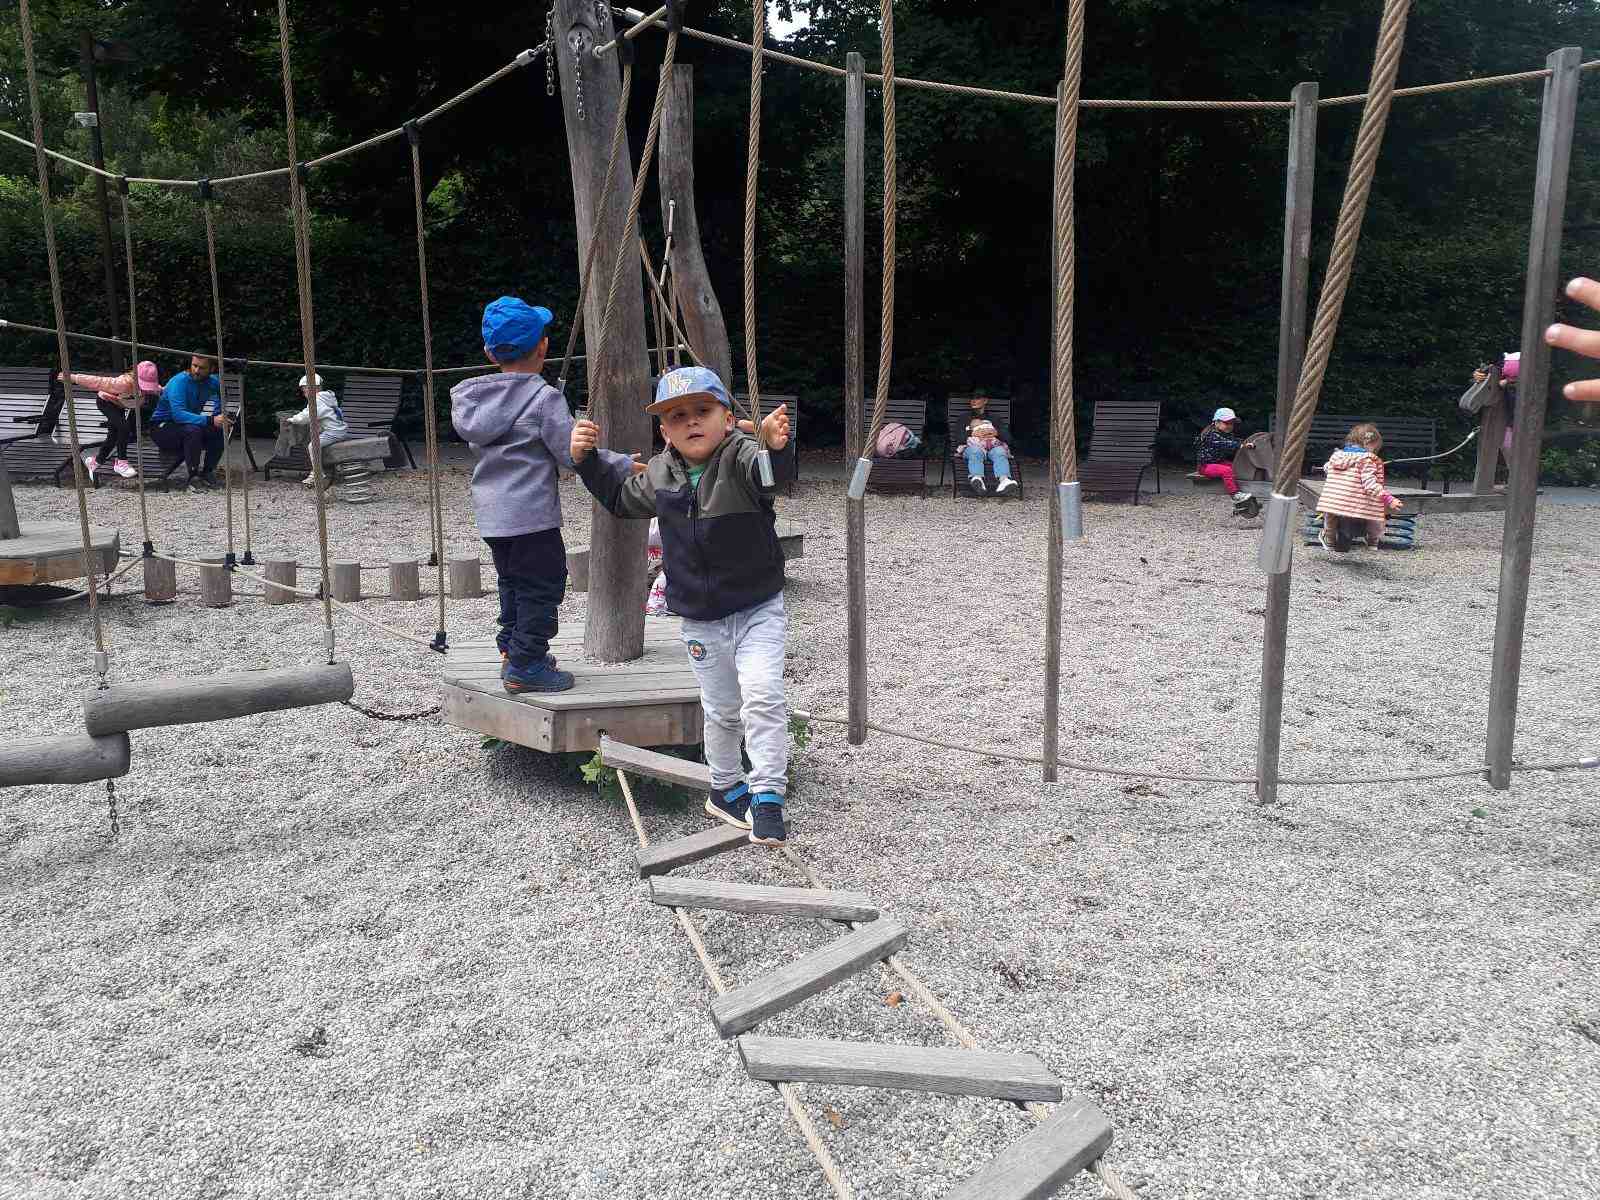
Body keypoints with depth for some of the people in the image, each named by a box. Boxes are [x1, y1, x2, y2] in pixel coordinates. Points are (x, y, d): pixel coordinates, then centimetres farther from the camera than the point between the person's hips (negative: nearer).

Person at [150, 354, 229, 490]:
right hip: (162, 428, -6)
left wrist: (221, 419, -24)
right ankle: (194, 477, -26)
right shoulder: (179, 382, -23)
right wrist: (210, 420, -46)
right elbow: (178, 414, -36)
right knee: (192, 429, -34)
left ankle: (206, 473, -4)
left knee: (222, 429, -16)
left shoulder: (213, 382, -4)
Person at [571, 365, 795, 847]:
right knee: (721, 711, 16)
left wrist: (775, 445, -65)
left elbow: (771, 472, -43)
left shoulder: (740, 456, -18)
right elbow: (621, 497, 20)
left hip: (758, 609, -4)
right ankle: (725, 789, 36)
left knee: (762, 695, -20)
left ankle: (767, 796, -8)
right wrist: (587, 460, 7)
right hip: (700, 621, 4)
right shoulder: (659, 475, -1)